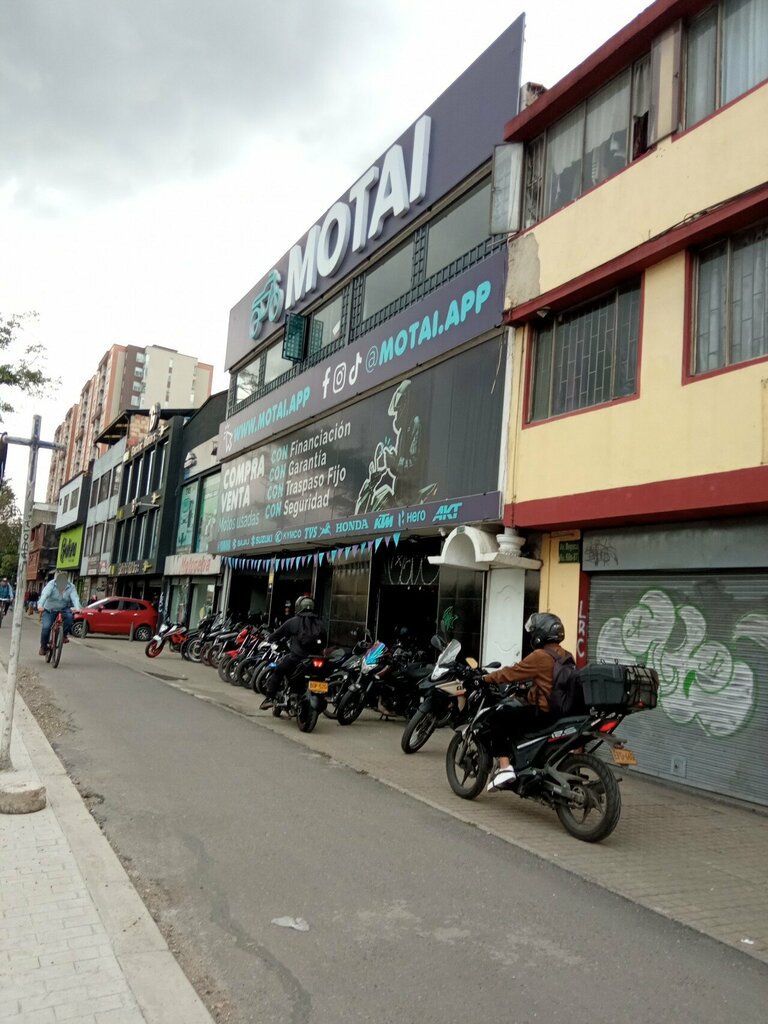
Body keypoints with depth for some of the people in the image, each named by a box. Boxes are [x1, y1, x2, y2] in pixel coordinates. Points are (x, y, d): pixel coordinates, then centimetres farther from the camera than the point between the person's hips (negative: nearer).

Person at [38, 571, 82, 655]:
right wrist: (40, 606, -54)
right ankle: (43, 646, 6)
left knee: (69, 616, -31)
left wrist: (78, 608, -46)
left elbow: (75, 598, -26)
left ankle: (64, 635, -9)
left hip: (64, 609, 1)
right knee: (46, 627, -17)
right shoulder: (51, 585, -19)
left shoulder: (70, 587, -12)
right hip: (49, 610, -1)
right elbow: (44, 595, -35)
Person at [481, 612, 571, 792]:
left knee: (498, 718, -4)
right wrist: (523, 684, 32)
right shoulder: (564, 655, 11)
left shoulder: (540, 656, -16)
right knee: (511, 710, 26)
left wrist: (485, 678, 0)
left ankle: (505, 768, -12)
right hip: (559, 709, 10)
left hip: (542, 713, -10)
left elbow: (512, 673, -12)